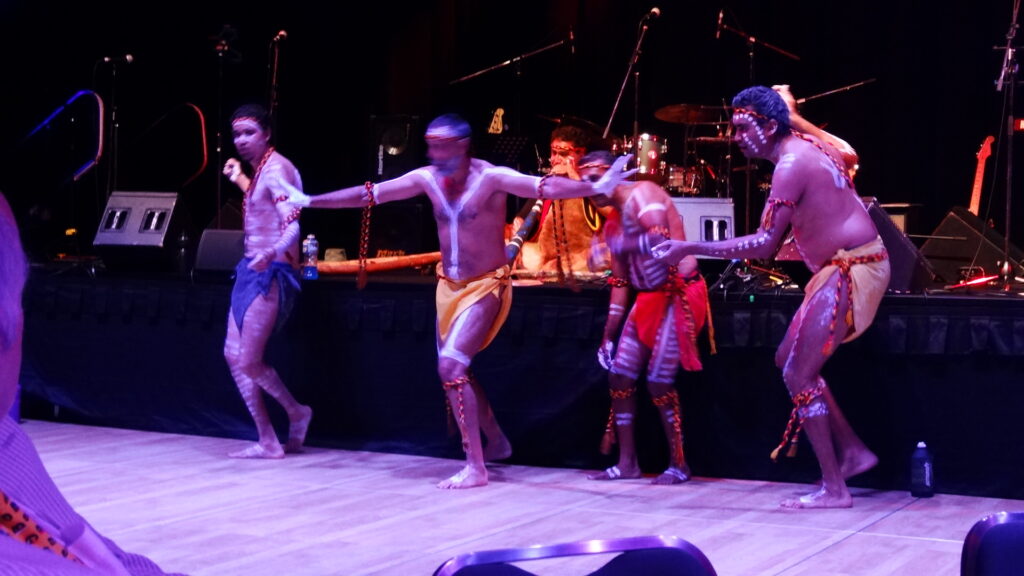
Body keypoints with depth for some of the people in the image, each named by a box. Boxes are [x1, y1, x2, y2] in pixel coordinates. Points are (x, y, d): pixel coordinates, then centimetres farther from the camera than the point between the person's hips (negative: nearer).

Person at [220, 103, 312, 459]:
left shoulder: (276, 169, -16)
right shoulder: (260, 169, 13)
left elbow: (292, 225, -28)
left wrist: (271, 253, -46)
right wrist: (239, 180, 34)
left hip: (270, 273, -10)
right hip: (252, 270, 10)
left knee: (248, 362, -8)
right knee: (234, 355, 7)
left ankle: (296, 413, 17)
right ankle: (268, 441, 11)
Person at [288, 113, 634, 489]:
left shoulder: (492, 178, -20)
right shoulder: (427, 179, -3)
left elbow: (544, 187, -33)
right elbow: (369, 194, 3)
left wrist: (597, 188, -48)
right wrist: (310, 201, 5)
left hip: (486, 287, -7)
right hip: (449, 285, 7)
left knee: (451, 367, -18)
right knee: (455, 370, 16)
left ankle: (476, 468, -12)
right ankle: (497, 442, 37)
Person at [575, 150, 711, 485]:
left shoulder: (643, 193, -12)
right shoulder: (613, 225, 14)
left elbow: (658, 238, -29)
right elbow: (620, 282, 17)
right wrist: (609, 333, 14)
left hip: (679, 295, -9)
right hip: (648, 299, 9)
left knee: (658, 380, -10)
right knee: (619, 374, 5)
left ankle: (679, 465, 5)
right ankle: (627, 463, 14)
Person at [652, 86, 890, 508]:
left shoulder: (791, 163, -19)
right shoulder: (805, 145, 10)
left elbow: (765, 243, -23)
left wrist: (691, 248, -23)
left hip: (852, 270, -10)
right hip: (845, 266, 10)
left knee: (798, 374, -9)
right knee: (789, 359, 15)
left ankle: (834, 488, -5)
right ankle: (852, 450, 19)